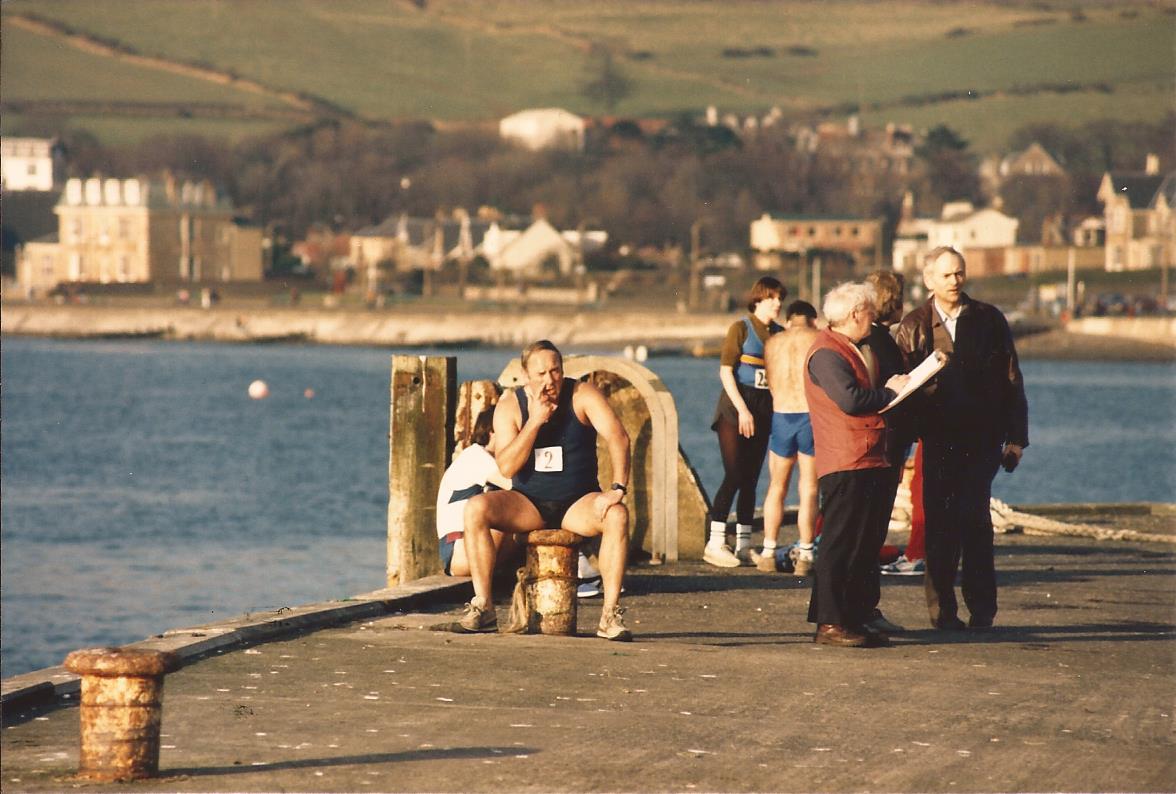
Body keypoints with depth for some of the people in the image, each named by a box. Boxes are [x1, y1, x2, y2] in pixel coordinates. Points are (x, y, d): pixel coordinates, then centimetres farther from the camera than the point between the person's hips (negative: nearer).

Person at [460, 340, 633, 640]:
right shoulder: (509, 405, -4)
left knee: (617, 515, -34)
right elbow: (506, 467, -14)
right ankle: (483, 606, -23)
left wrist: (617, 488, -34)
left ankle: (611, 614, -32)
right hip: (528, 503, 1)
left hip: (577, 503, -1)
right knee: (476, 508, -27)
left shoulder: (582, 395, -8)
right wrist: (535, 421, -22)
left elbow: (618, 437, -21)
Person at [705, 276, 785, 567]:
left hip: (763, 410, 6)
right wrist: (743, 410, -16)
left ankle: (743, 545, 9)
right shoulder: (741, 329, -4)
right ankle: (715, 544, -9)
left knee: (751, 479, 6)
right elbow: (725, 371, -10)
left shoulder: (779, 333, 12)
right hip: (735, 406, -6)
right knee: (734, 476, -11)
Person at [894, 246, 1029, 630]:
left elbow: (1011, 381, 7)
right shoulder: (915, 326, 6)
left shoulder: (988, 320, 6)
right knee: (939, 522, 1)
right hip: (938, 437, 1)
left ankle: (981, 608, -1)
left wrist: (1016, 437, 2)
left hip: (981, 437, -1)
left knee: (974, 516, -10)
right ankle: (942, 609, 7)